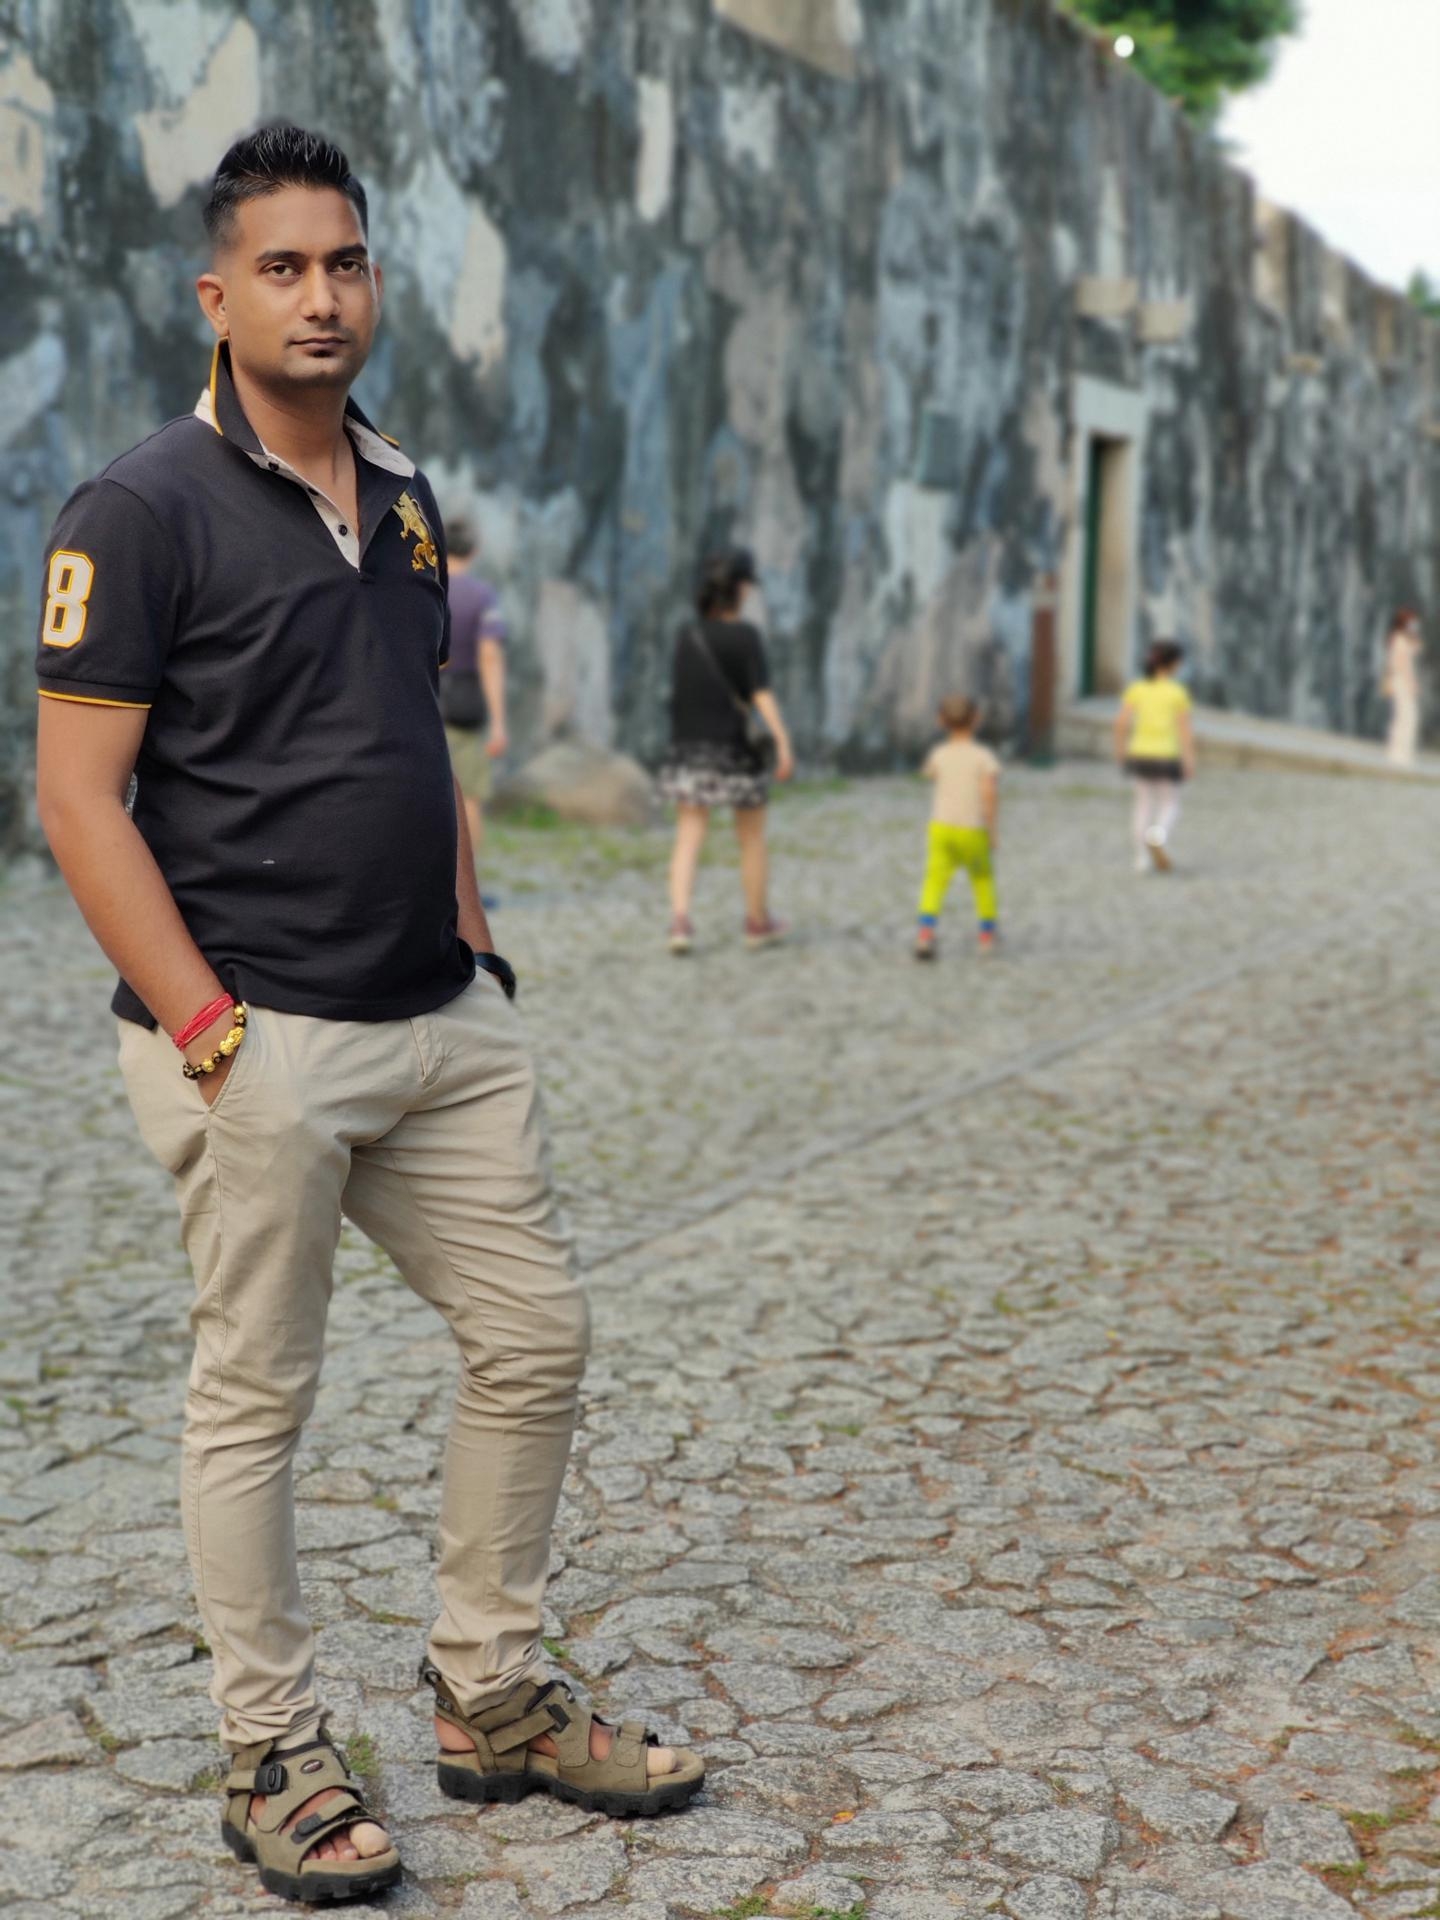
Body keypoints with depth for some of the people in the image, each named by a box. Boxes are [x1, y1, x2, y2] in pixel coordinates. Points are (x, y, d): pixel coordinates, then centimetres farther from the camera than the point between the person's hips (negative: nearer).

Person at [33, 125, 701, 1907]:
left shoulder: (399, 495, 13)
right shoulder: (142, 509, -9)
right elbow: (79, 793, -13)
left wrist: (477, 954, 13)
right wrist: (206, 1032, -17)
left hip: (443, 1025, 7)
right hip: (261, 1039, -7)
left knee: (534, 1338, 11)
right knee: (255, 1397, 4)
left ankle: (491, 1699, 27)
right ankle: (274, 1760, 20)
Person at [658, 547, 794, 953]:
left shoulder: (688, 634, 3)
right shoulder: (744, 636, -11)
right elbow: (762, 694, -18)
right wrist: (783, 743, -21)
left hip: (690, 747, 4)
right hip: (735, 750, -3)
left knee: (689, 838, 1)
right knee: (752, 839, 12)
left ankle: (680, 918, -16)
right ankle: (758, 923, 23)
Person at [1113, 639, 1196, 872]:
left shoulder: (1136, 689, 0)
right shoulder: (1177, 692, -7)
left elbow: (1122, 722, -6)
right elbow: (1185, 728, -9)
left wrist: (1120, 749, 6)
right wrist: (1190, 761, -7)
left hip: (1140, 754, 3)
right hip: (1166, 756, -3)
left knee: (1144, 803, 14)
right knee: (1170, 805, 7)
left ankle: (1142, 857, 10)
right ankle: (1158, 836, -24)